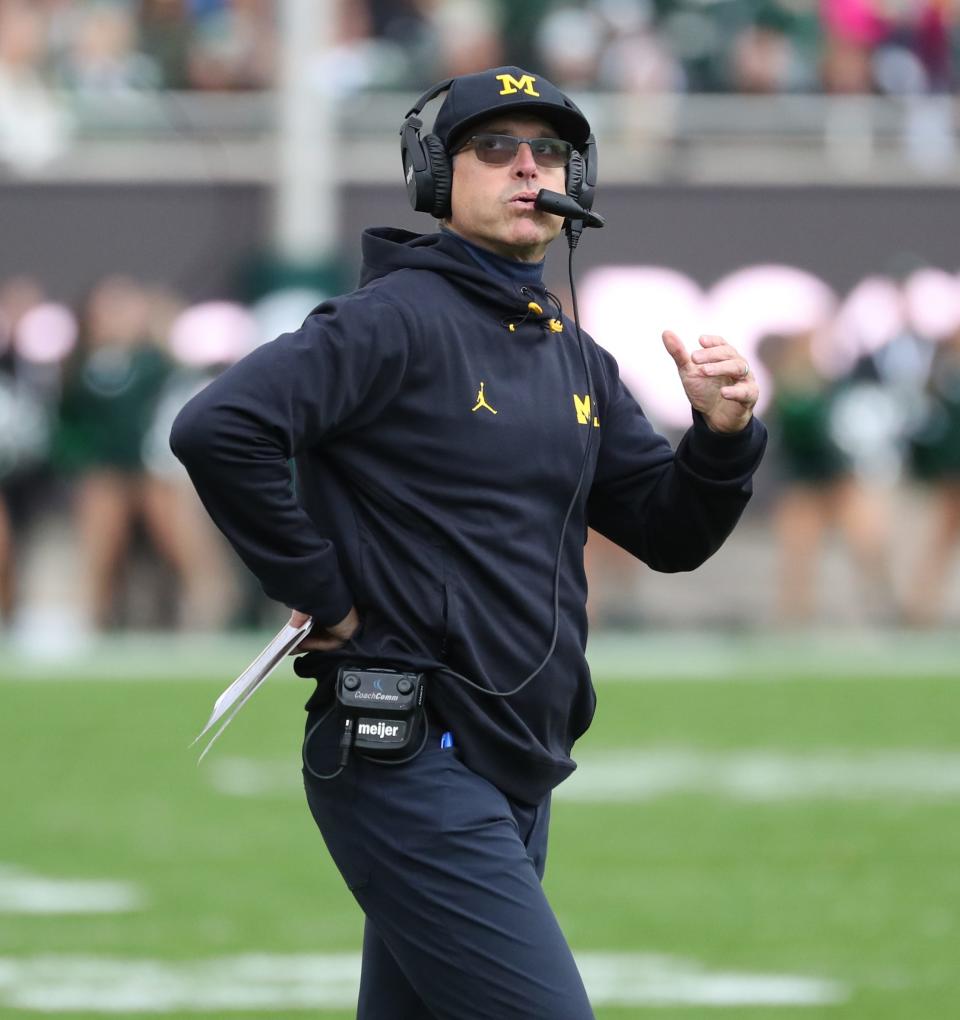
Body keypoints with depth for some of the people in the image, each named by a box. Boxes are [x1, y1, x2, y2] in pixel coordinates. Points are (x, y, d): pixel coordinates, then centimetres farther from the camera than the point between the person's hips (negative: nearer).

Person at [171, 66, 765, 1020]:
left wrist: (723, 435, -2)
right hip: (412, 763, -9)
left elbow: (669, 534, 18)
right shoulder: (395, 319, -9)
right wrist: (321, 593, -14)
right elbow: (216, 429, -21)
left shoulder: (577, 361, 17)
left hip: (517, 778, 9)